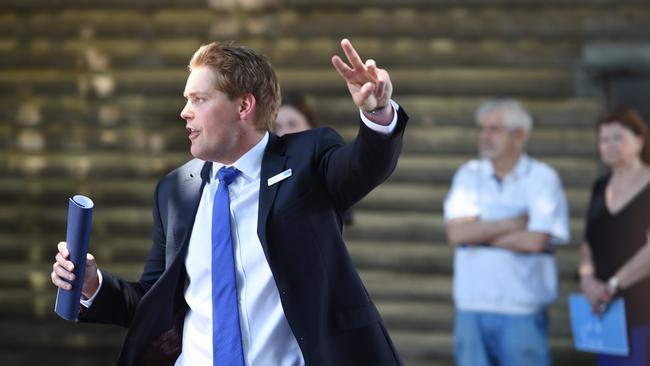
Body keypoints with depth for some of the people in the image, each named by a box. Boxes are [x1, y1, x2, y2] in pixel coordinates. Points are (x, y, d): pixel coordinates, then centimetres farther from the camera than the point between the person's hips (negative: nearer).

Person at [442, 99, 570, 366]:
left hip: (522, 311, -4)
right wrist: (513, 223, -10)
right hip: (471, 309, 4)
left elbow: (535, 240, -15)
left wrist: (478, 233, -6)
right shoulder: (469, 176, 8)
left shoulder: (542, 178, -3)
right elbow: (455, 233, -6)